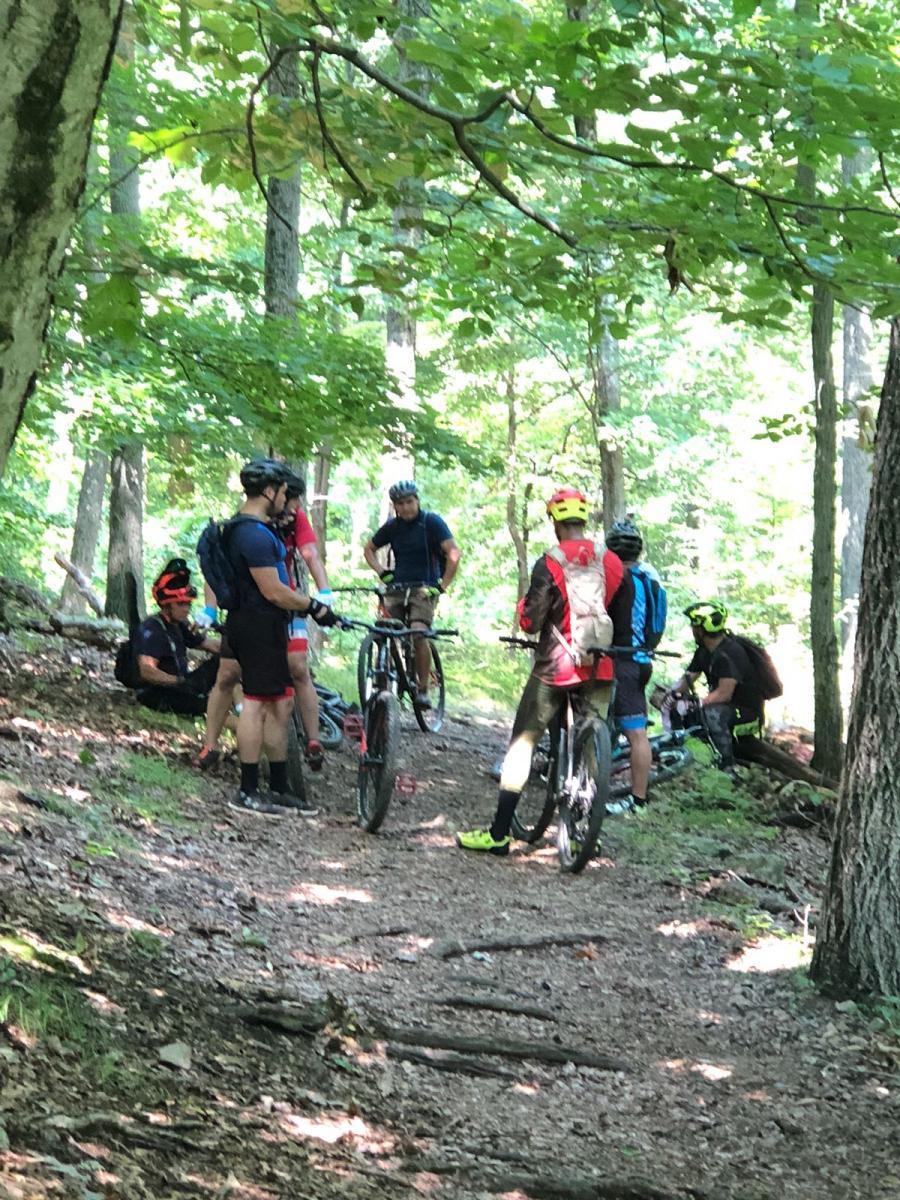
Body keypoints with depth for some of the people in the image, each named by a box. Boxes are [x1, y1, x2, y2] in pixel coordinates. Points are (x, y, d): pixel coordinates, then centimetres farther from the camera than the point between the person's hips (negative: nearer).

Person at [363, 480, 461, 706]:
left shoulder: (431, 522, -5)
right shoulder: (392, 526, 9)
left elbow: (454, 554, -13)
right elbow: (369, 549, 24)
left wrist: (443, 585, -17)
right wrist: (381, 571, 7)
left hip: (425, 587, -4)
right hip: (397, 586, 4)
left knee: (419, 634, -24)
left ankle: (423, 689, -17)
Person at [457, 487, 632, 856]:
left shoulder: (550, 563, -10)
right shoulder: (613, 564, 3)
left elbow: (530, 622, -10)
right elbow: (624, 624, 6)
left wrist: (523, 607, 10)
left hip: (556, 666, -4)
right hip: (600, 669, 4)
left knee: (522, 743, 2)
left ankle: (499, 833, -1)